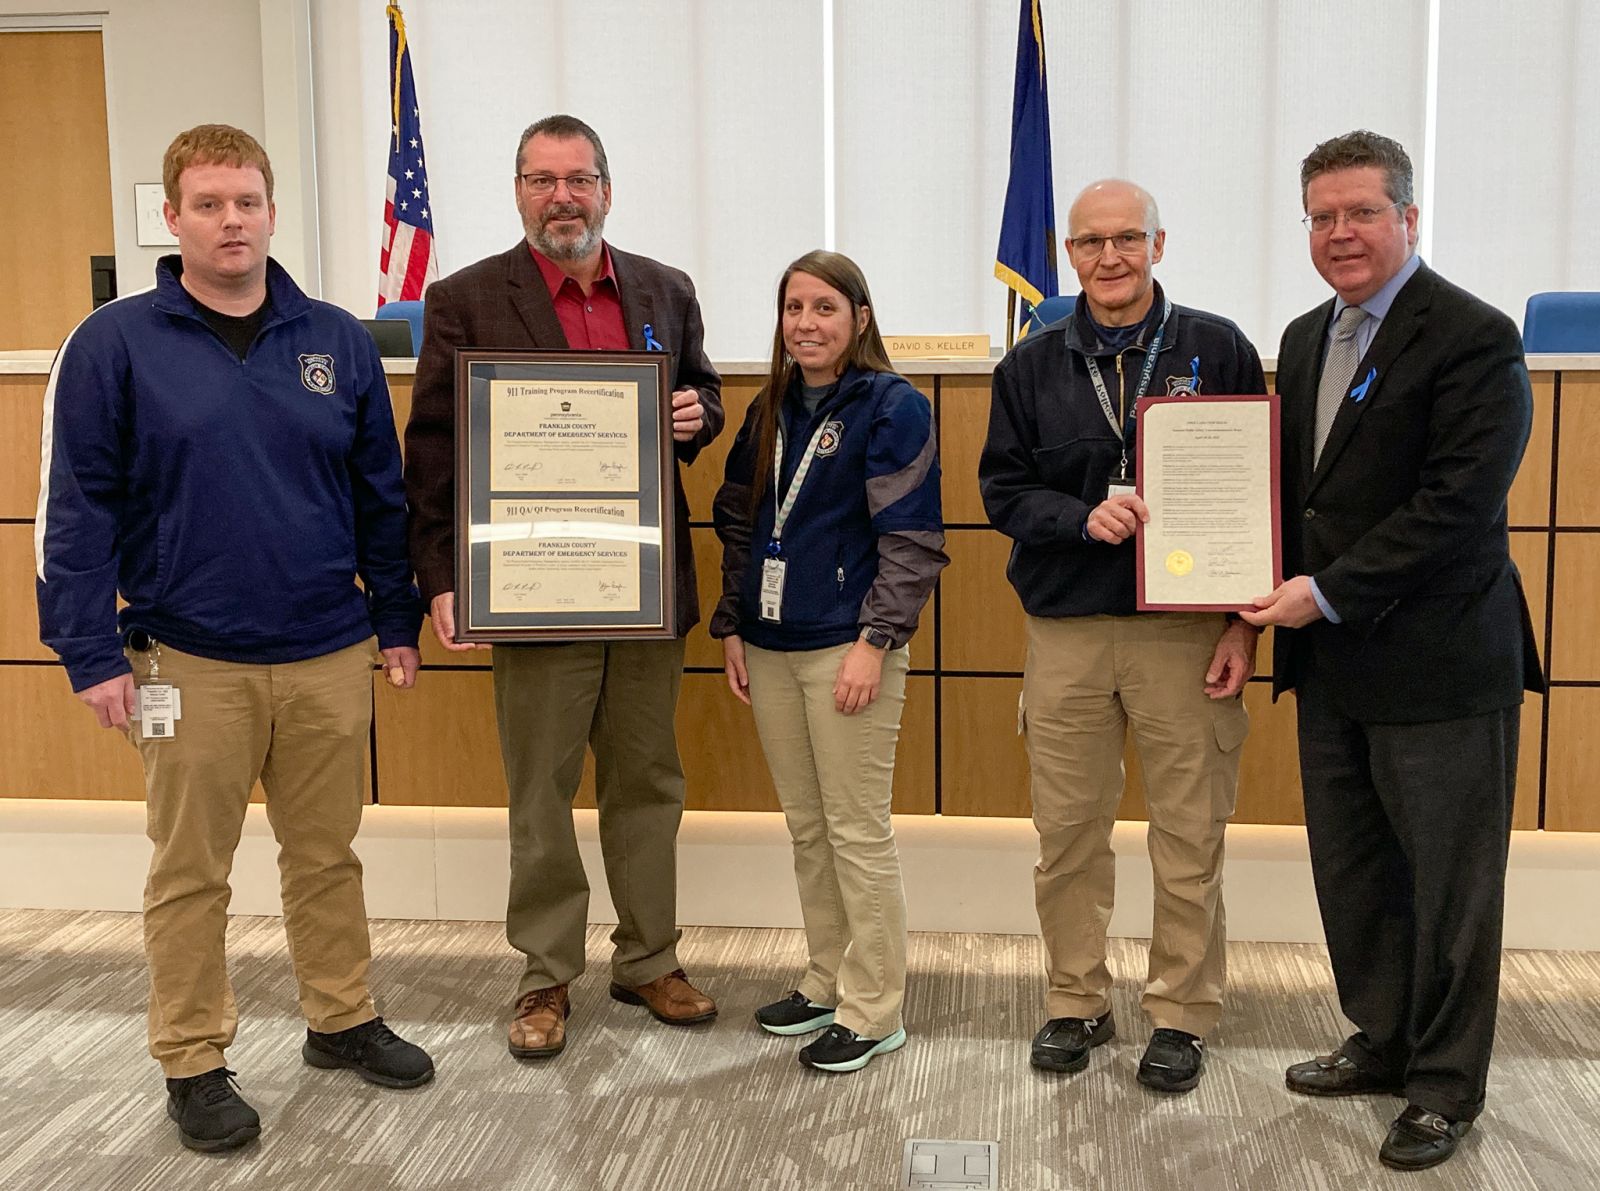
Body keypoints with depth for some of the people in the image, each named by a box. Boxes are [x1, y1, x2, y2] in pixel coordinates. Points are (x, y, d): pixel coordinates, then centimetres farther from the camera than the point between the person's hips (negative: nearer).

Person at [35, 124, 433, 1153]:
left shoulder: (337, 341, 6)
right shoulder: (115, 345, -4)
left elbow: (382, 494, 10)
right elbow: (76, 509, -5)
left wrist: (399, 622, 9)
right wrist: (92, 654, -9)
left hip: (331, 656, 3)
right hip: (191, 665, -2)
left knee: (329, 855, 15)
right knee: (191, 875, 9)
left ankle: (344, 1021, 33)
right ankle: (194, 1063, 24)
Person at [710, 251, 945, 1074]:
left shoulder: (892, 408, -6)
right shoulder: (770, 411, 13)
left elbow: (911, 540, -11)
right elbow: (738, 524, 17)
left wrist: (875, 642, -17)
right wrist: (732, 627, 10)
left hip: (847, 649, -7)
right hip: (770, 648, 7)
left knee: (857, 829, -1)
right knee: (805, 825, 15)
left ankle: (872, 1012, 11)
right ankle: (827, 981, 29)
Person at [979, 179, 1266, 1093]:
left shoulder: (1219, 350, 2)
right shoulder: (1033, 365, 9)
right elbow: (1004, 489, 5)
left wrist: (1246, 621, -5)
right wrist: (1084, 517, -15)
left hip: (1187, 630, -2)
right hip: (1066, 631, 2)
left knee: (1190, 836, 5)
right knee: (1067, 832, 9)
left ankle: (1183, 1014, 22)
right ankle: (1078, 1002, 26)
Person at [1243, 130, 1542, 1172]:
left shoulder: (1475, 339, -13)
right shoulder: (1306, 339, 12)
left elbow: (1457, 505, -20)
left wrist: (1329, 595, -19)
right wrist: (1281, 592, 1)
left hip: (1437, 664, -7)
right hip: (1332, 662, 8)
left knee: (1447, 883, 7)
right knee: (1351, 871, 17)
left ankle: (1445, 1085, 23)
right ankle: (1384, 1043, 35)